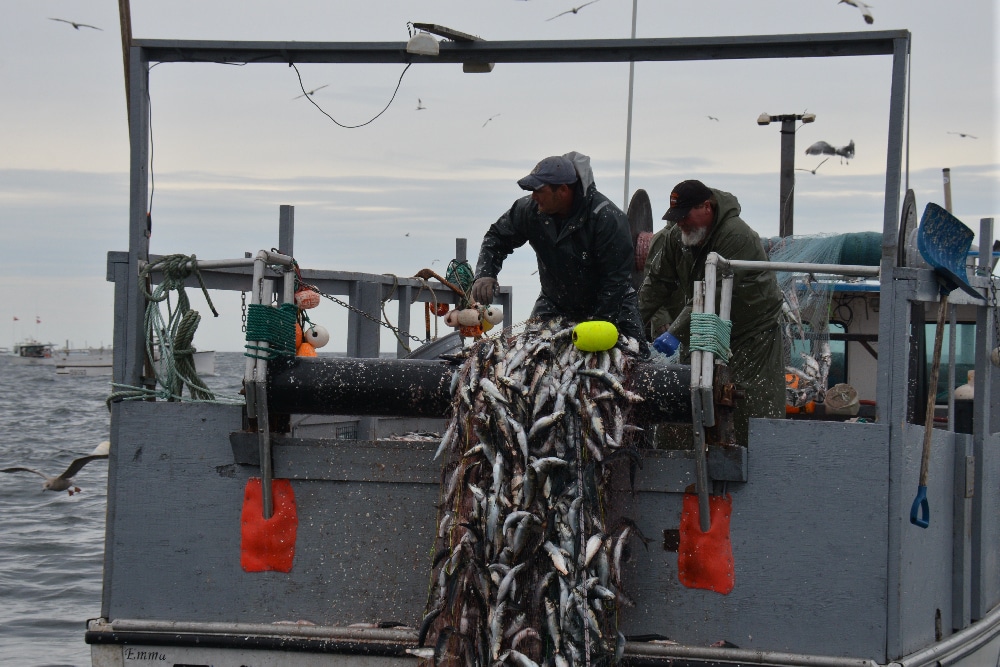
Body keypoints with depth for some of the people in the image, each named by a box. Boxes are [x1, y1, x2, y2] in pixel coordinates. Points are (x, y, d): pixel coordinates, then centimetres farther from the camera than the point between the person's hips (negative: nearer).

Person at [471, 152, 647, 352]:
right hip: (554, 303, 4)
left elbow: (616, 278, -26)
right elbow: (497, 237, 4)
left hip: (610, 304, -4)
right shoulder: (529, 210, -14)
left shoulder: (607, 217, -29)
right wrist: (485, 274, -15)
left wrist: (598, 322, -28)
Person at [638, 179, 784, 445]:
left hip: (755, 334, -7)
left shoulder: (736, 237, -25)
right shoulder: (677, 236, 1)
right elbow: (657, 281, 7)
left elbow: (714, 298, -29)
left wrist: (677, 334, -31)